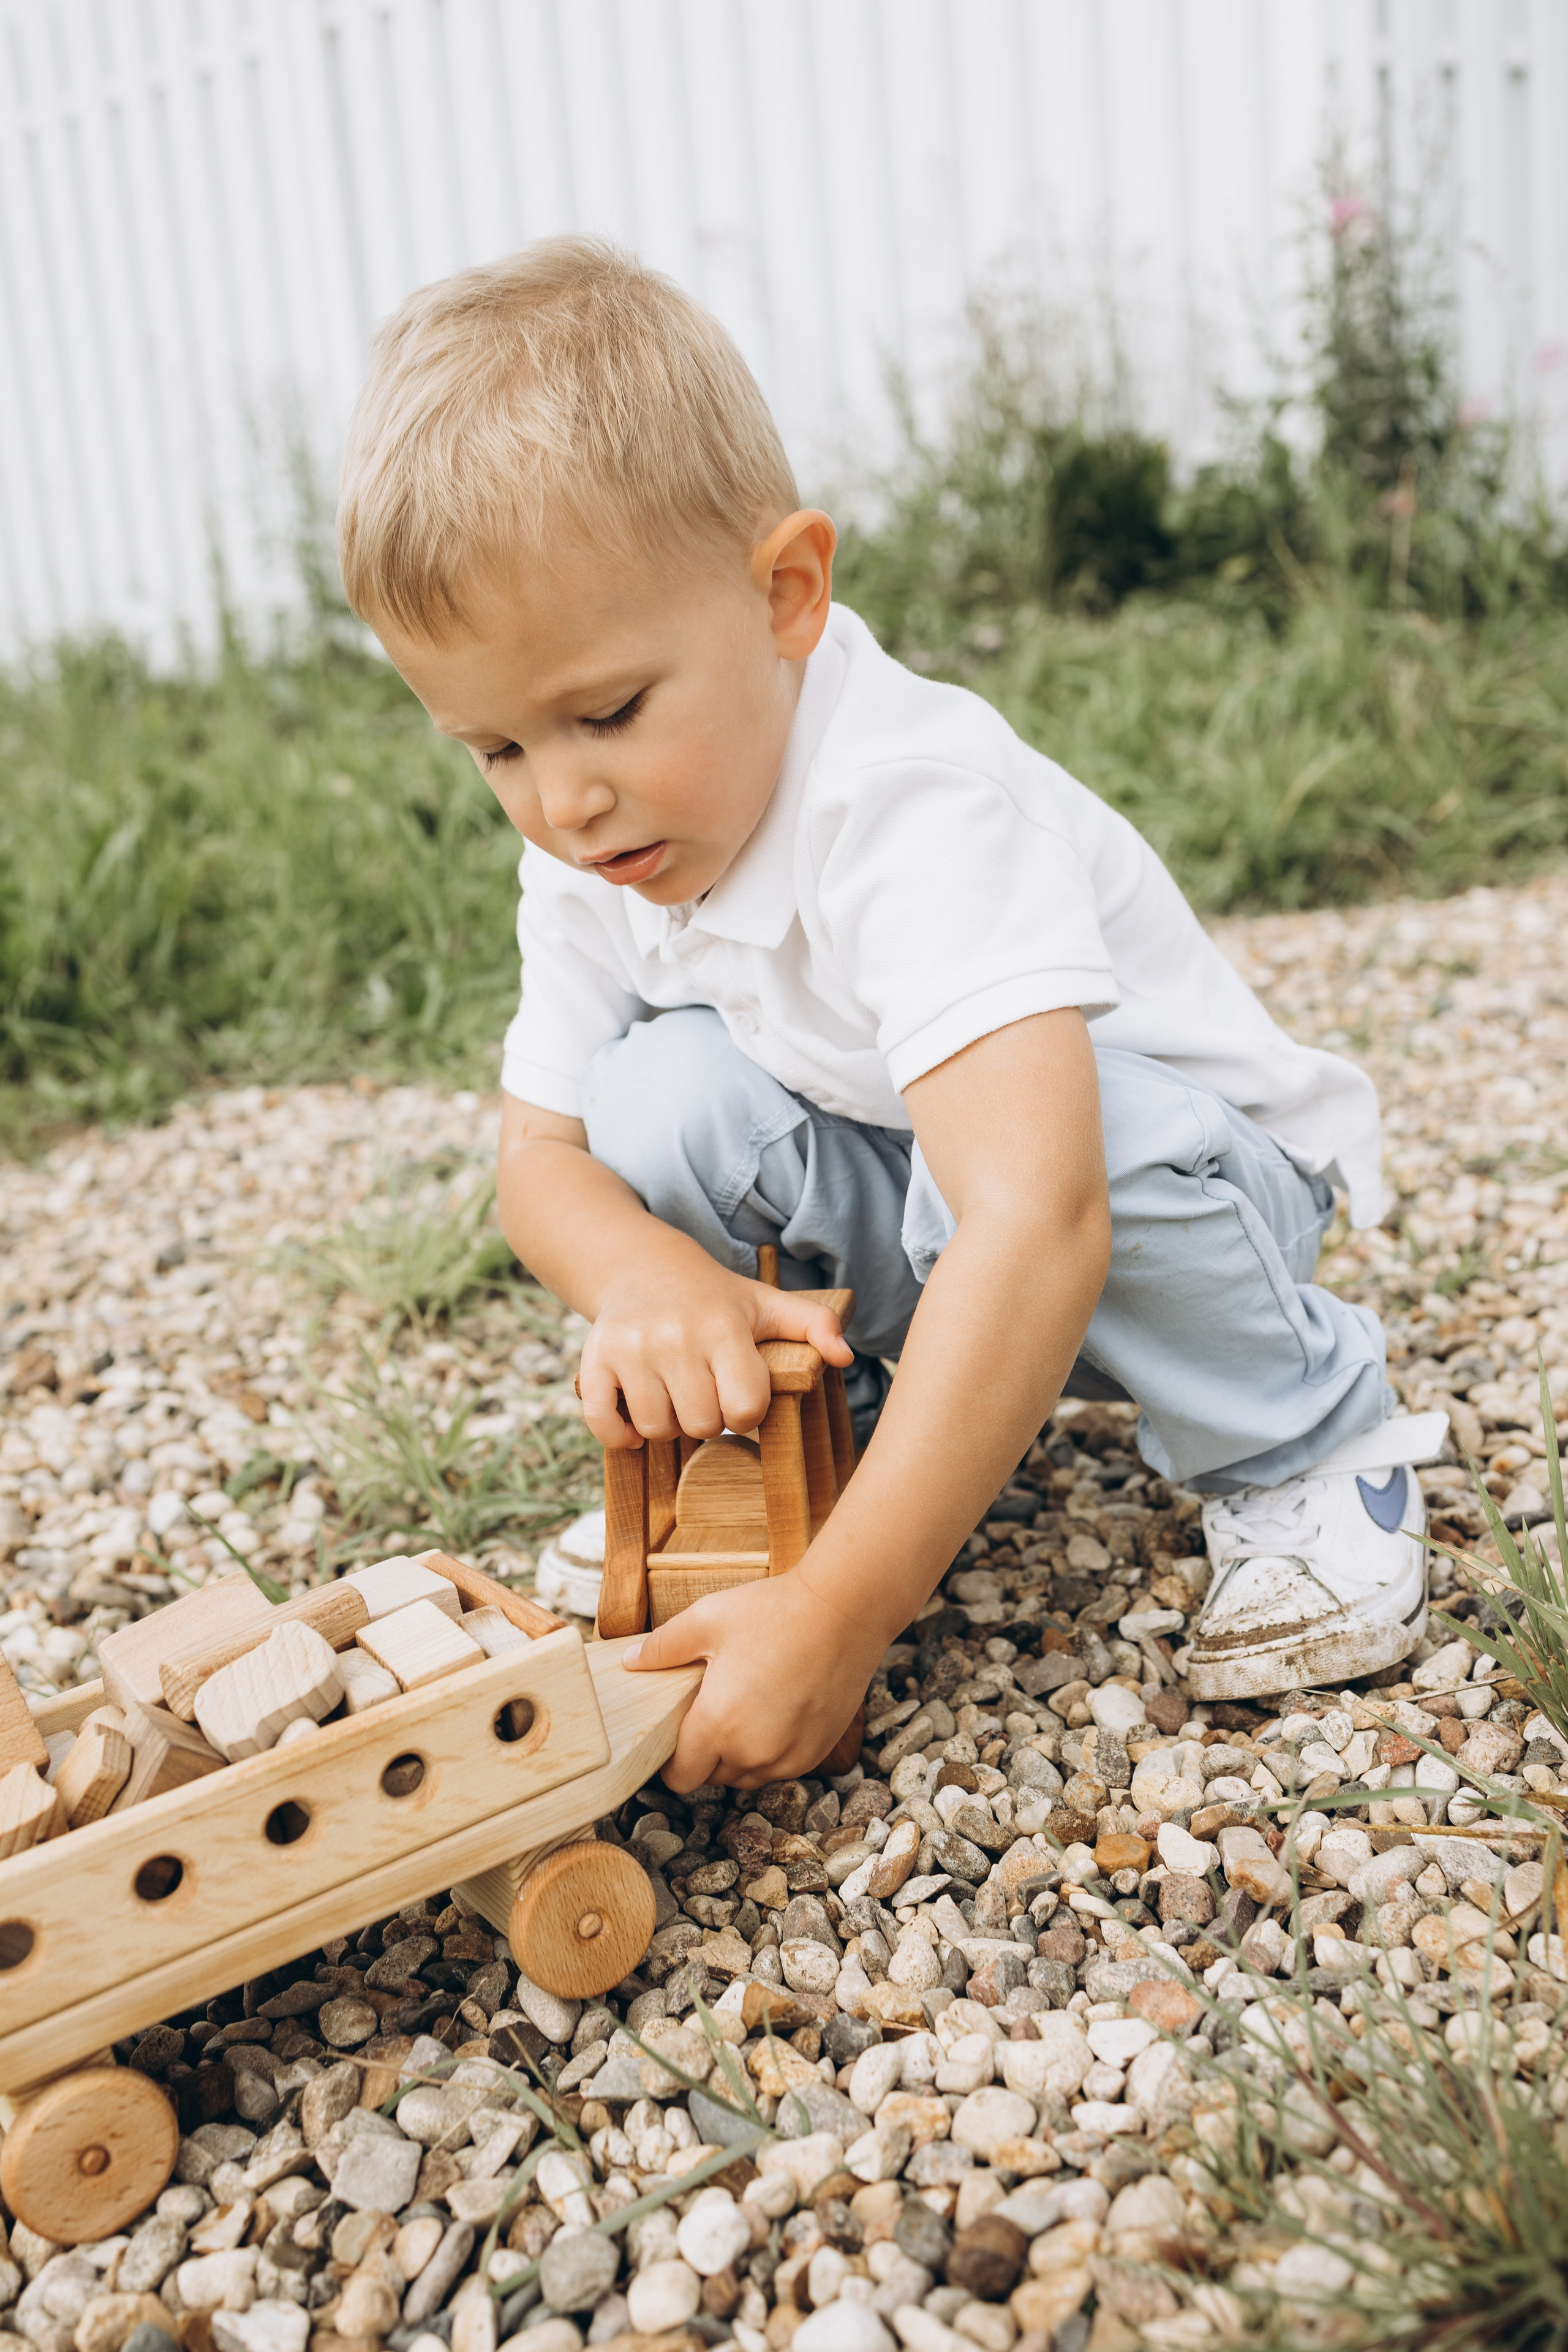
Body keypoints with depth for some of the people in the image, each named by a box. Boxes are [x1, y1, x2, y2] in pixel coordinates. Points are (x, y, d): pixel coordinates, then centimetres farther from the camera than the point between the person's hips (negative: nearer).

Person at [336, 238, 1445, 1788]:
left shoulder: (914, 812, -36)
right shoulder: (589, 864, -12)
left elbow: (1037, 1223, -48)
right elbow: (539, 1158, -5)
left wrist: (834, 1613, -50)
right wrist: (643, 1272, -31)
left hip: (1201, 1187, -5)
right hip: (900, 1225, 5)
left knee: (1082, 1131, -38)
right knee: (665, 1093, -21)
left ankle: (1303, 1452, -10)